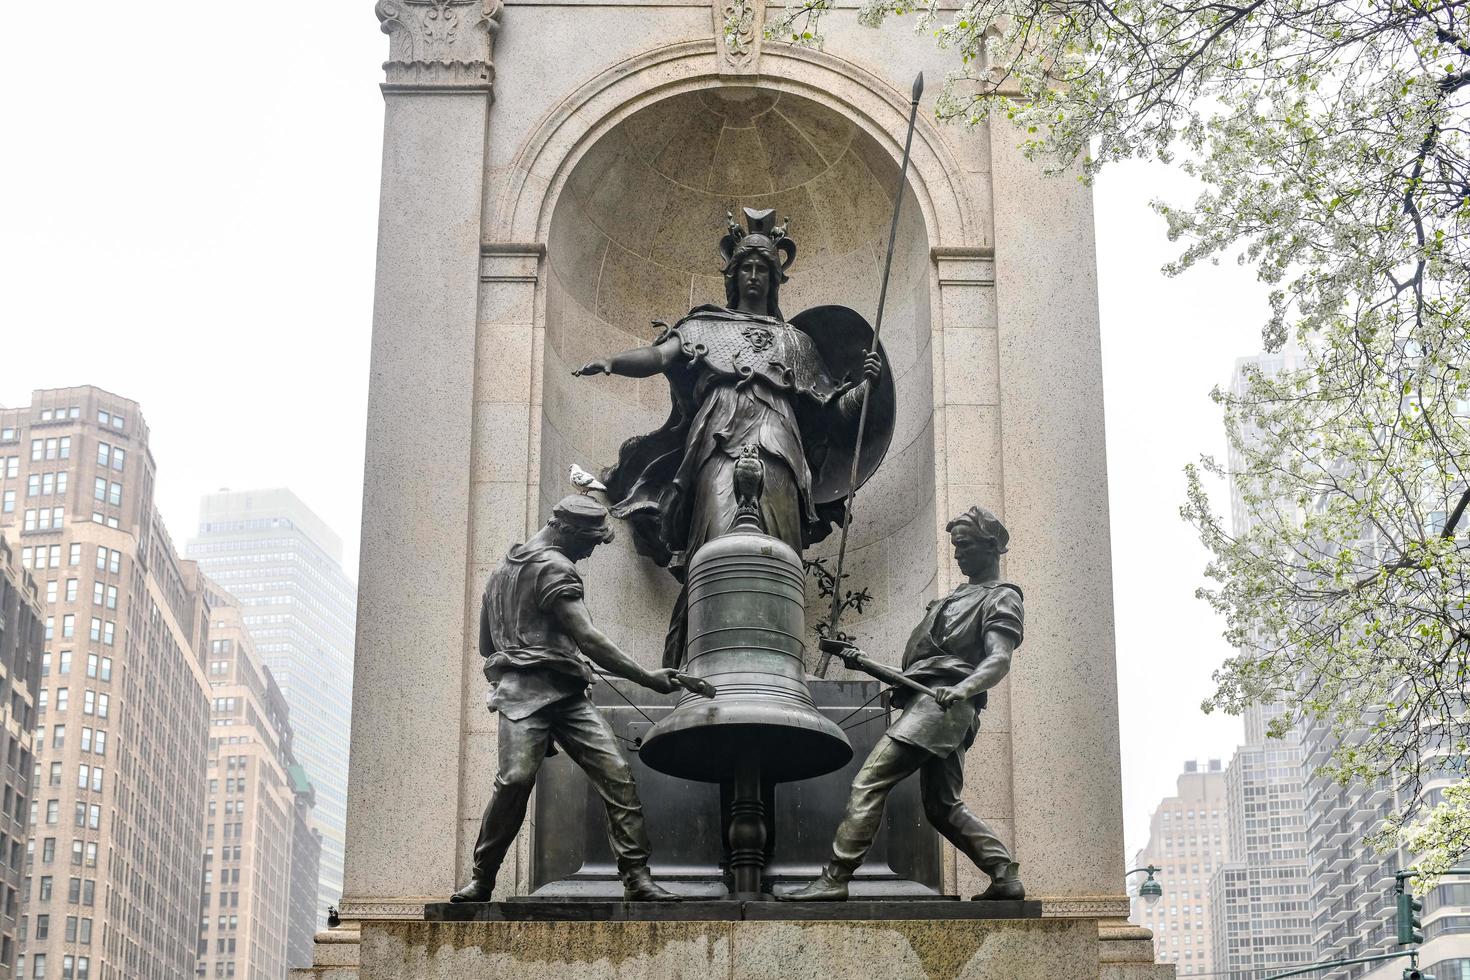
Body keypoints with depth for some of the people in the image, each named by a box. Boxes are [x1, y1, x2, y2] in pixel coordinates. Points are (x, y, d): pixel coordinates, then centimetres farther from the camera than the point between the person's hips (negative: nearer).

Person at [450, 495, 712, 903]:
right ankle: (481, 880, -10)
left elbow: (486, 645, 31)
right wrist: (648, 678, -17)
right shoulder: (553, 567, -4)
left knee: (617, 774, -7)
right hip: (526, 692, -9)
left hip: (568, 696, 9)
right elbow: (588, 639, -15)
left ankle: (636, 878, -14)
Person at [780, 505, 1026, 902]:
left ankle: (834, 879, -19)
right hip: (934, 704, 10)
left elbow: (999, 660, -15)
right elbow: (926, 661, 27)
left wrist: (962, 689, -35)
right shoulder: (958, 597, 30)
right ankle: (1006, 877, 7)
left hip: (938, 702, -10)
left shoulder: (1001, 599, 2)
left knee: (869, 782, -16)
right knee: (943, 806, 10)